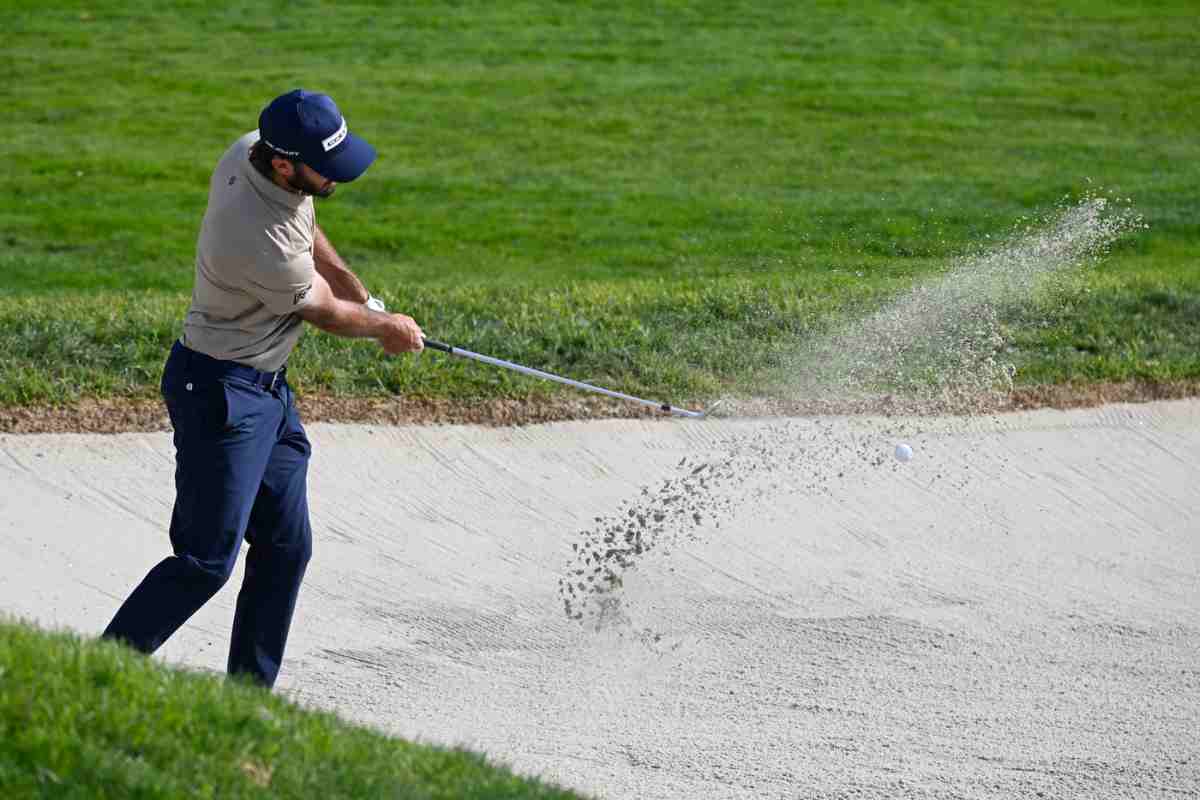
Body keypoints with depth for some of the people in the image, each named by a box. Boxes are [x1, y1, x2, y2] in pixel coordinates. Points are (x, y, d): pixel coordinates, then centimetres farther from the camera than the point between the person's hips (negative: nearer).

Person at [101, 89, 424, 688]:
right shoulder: (260, 244, -32)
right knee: (207, 561, -9)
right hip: (220, 392, -10)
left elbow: (305, 233, 17)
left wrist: (361, 295, 18)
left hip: (268, 389, 10)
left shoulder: (254, 150, -7)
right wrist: (387, 328, 8)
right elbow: (324, 312, -11)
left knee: (286, 547, 12)